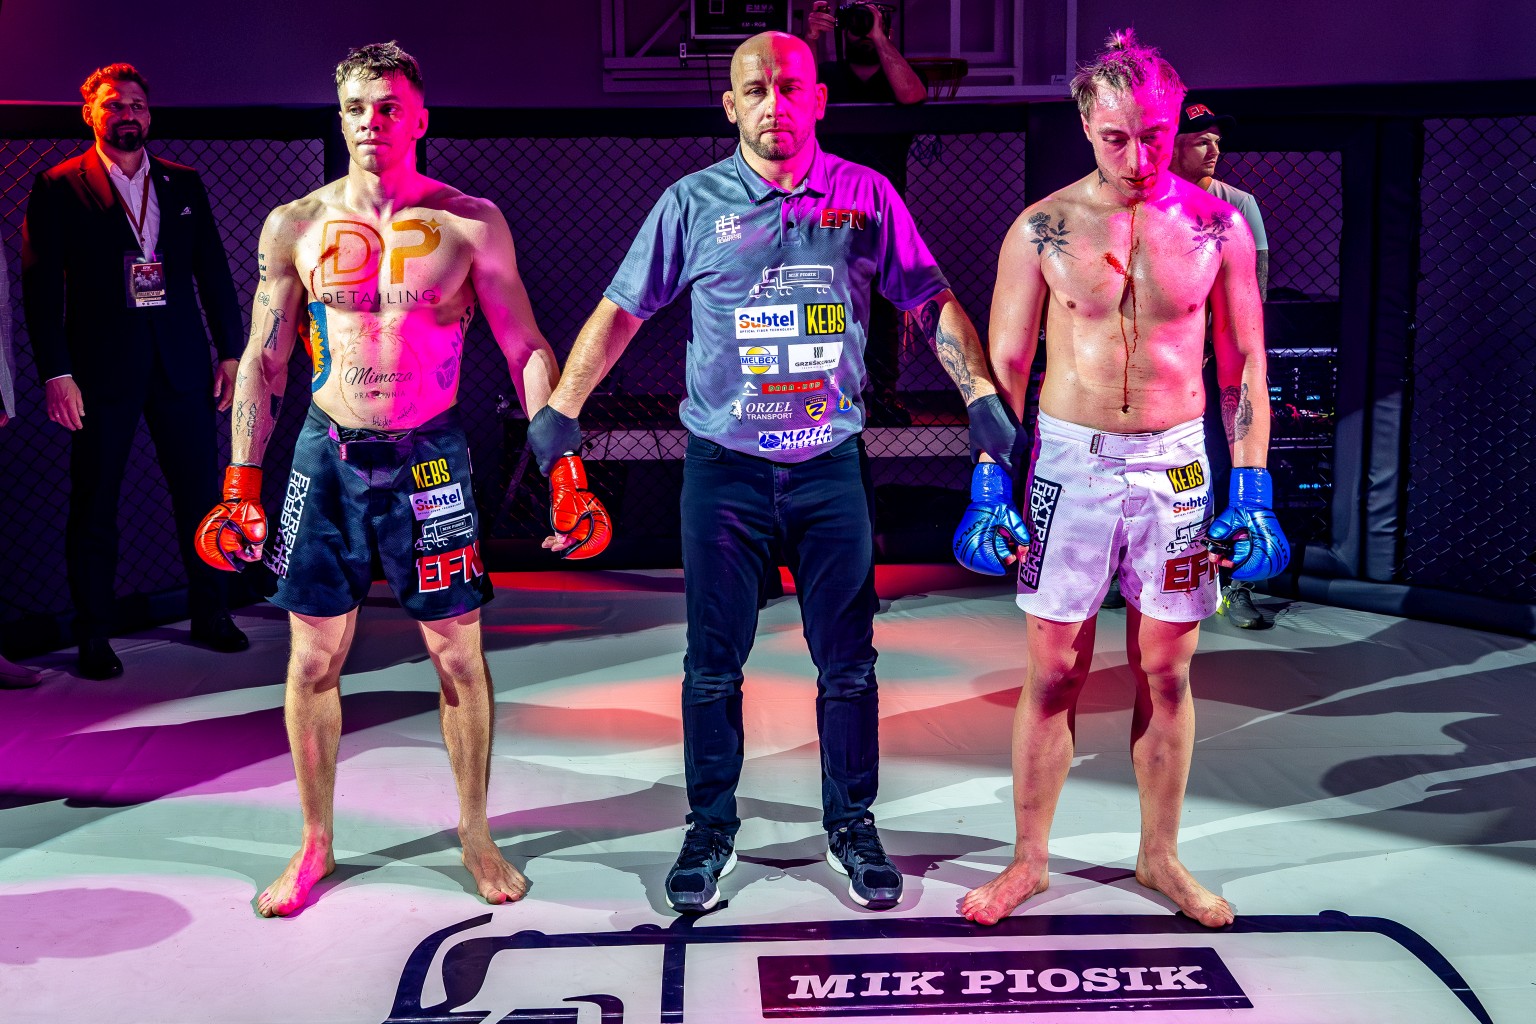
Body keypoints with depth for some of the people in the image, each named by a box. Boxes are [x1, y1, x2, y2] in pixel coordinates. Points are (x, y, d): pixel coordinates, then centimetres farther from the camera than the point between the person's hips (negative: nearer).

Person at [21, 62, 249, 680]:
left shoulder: (184, 184, 11)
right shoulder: (59, 188, 0)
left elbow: (213, 271, 12)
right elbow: (40, 286, -5)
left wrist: (230, 352, 5)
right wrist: (56, 374, -12)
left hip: (181, 362, 3)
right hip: (101, 367, -3)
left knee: (201, 491, 8)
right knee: (94, 506, 4)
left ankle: (210, 615, 22)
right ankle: (94, 636, 14)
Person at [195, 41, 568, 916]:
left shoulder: (470, 224, -3)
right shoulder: (294, 227, 3)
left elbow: (526, 350, -1)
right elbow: (264, 361, 8)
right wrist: (241, 484, 4)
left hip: (429, 454, -2)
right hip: (326, 453, 2)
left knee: (459, 652, 5)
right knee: (313, 657, 7)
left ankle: (476, 836, 22)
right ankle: (316, 845, 24)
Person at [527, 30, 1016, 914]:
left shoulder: (866, 196, 2)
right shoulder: (694, 204, 0)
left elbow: (932, 301, 5)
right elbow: (621, 309, 4)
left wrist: (983, 397, -5)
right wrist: (561, 410, -1)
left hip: (832, 460, 1)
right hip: (725, 463, 0)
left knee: (848, 660, 7)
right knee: (714, 663, 6)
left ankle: (851, 825, 24)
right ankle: (712, 829, 22)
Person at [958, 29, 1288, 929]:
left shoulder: (1219, 227, 0)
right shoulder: (1042, 230, -3)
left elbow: (1245, 363, 5)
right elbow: (1004, 366, 2)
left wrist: (1251, 491, -1)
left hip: (1176, 464, 1)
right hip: (1069, 459, -1)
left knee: (1166, 672, 9)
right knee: (1052, 673, 5)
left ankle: (1160, 856, 26)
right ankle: (1030, 861, 19)